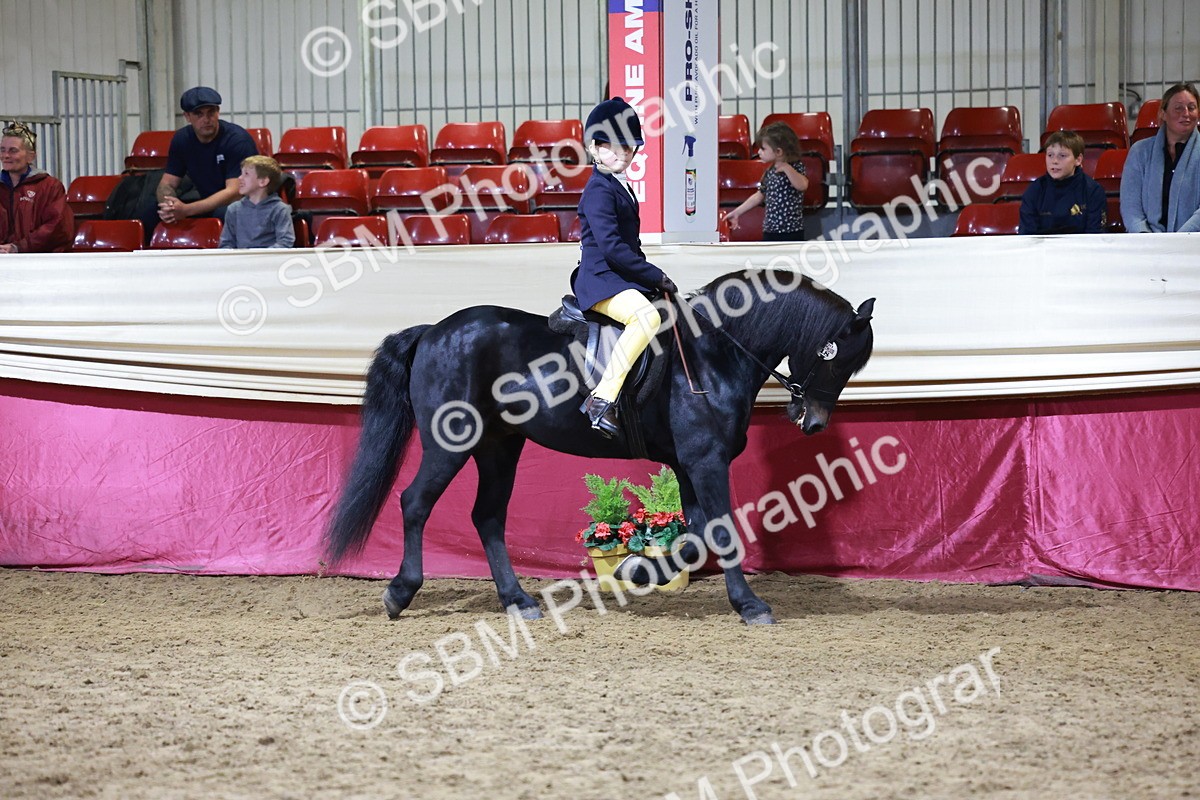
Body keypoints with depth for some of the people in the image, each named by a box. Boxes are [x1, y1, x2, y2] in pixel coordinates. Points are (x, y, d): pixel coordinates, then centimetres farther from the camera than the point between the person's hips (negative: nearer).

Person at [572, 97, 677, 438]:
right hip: (600, 281, -11)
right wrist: (656, 276, -16)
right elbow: (612, 247, -21)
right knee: (646, 317, -35)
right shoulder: (599, 190, -13)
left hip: (623, 279, 11)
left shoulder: (621, 188, 19)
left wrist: (651, 276, 11)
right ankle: (602, 399, -39)